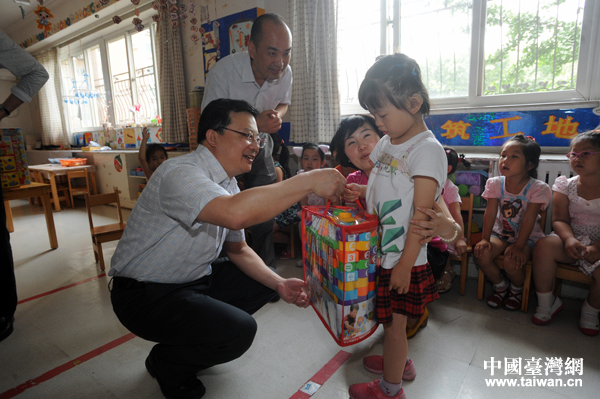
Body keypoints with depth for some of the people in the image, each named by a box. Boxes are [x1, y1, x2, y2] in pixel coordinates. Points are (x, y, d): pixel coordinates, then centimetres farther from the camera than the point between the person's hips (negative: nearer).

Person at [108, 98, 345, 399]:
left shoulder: (227, 184, 3)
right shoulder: (180, 174, -26)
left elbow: (237, 248, 9)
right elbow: (235, 214, -47)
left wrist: (279, 284, -5)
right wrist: (309, 181, -38)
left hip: (193, 282, 9)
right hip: (145, 294, -9)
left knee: (264, 282, 7)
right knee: (239, 330, -24)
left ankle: (190, 345, 19)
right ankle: (167, 363, 8)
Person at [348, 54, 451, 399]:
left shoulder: (427, 150, -17)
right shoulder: (387, 142, 8)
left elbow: (421, 214, -19)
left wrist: (405, 263, -18)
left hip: (402, 258, -7)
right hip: (379, 251, 7)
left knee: (394, 322, 9)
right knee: (390, 317, 23)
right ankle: (399, 360, 48)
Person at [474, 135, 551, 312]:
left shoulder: (538, 188, -16)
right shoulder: (495, 183, -7)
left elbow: (529, 219, -20)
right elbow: (490, 213, -10)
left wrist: (518, 247, -24)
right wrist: (485, 239, -18)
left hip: (527, 237, -3)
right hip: (500, 233, 3)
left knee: (512, 262, -29)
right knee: (482, 254, -23)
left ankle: (517, 289, 10)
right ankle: (501, 286, 9)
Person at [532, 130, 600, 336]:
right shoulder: (566, 185, 5)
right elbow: (559, 220, -1)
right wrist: (569, 239, -22)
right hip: (572, 241, 2)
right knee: (544, 245, -31)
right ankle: (547, 303, -11)